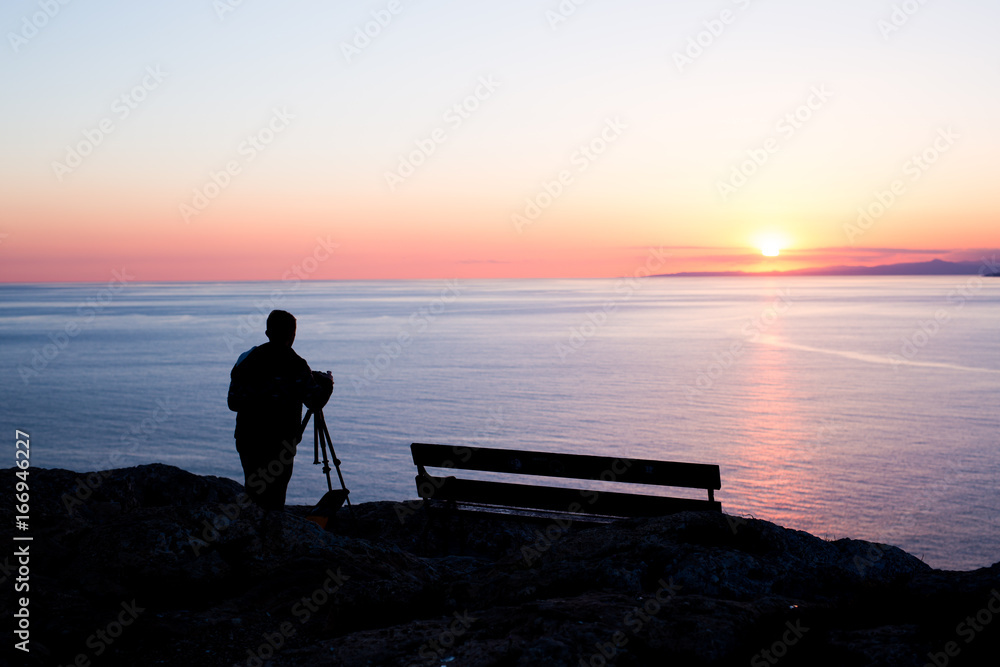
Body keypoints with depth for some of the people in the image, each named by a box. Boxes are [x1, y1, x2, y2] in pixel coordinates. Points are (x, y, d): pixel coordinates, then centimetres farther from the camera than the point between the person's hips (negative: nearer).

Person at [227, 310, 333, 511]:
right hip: (279, 445, -4)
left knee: (253, 493, 17)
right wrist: (327, 383, 14)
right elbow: (315, 401, -5)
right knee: (273, 501, 1)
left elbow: (233, 403, 6)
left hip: (247, 440, 4)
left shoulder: (246, 360, 3)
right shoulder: (296, 366, -10)